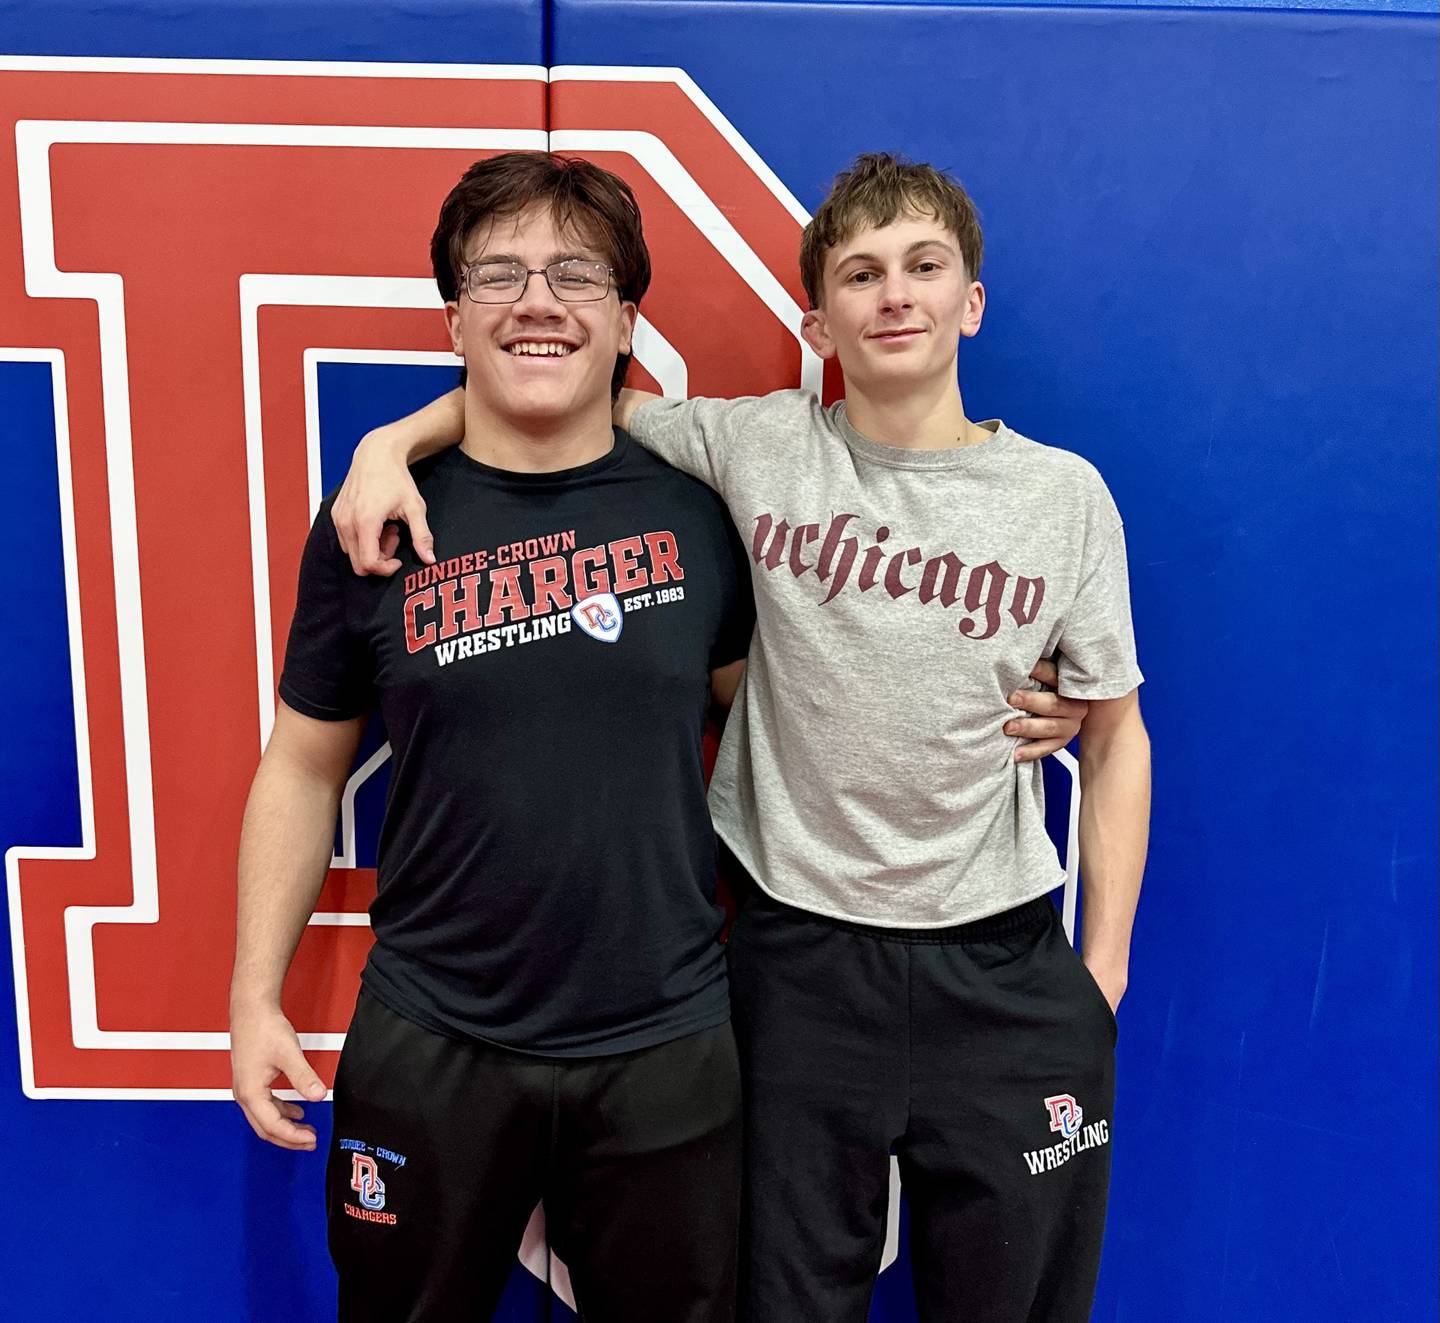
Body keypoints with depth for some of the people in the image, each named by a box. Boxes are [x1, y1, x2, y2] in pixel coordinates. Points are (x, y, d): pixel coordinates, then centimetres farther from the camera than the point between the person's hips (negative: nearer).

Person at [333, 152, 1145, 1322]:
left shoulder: (1064, 493, -2)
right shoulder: (757, 449, -4)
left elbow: (1116, 735, 4)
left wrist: (1107, 962, 2)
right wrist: (394, 440, -9)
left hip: (1002, 965, 1)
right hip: (799, 958, 0)